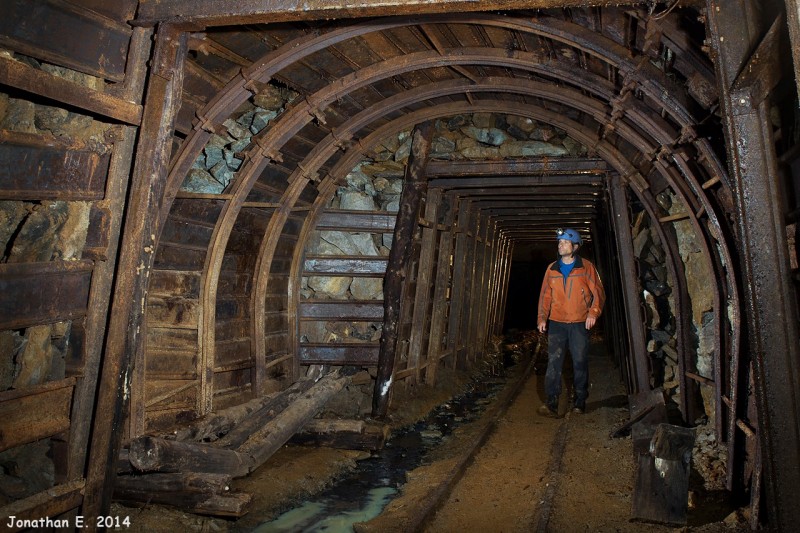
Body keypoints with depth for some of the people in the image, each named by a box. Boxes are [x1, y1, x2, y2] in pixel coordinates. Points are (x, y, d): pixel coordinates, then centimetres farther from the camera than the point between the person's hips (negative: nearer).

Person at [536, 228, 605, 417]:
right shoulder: (552, 269, 9)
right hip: (556, 323, 2)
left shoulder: (586, 267, 0)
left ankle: (580, 402, 18)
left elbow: (598, 292, 0)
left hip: (579, 323, -2)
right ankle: (551, 404, -8)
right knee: (554, 362, -6)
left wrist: (593, 312, -14)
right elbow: (545, 295, 11)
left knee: (580, 363, 4)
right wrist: (542, 318, 3)